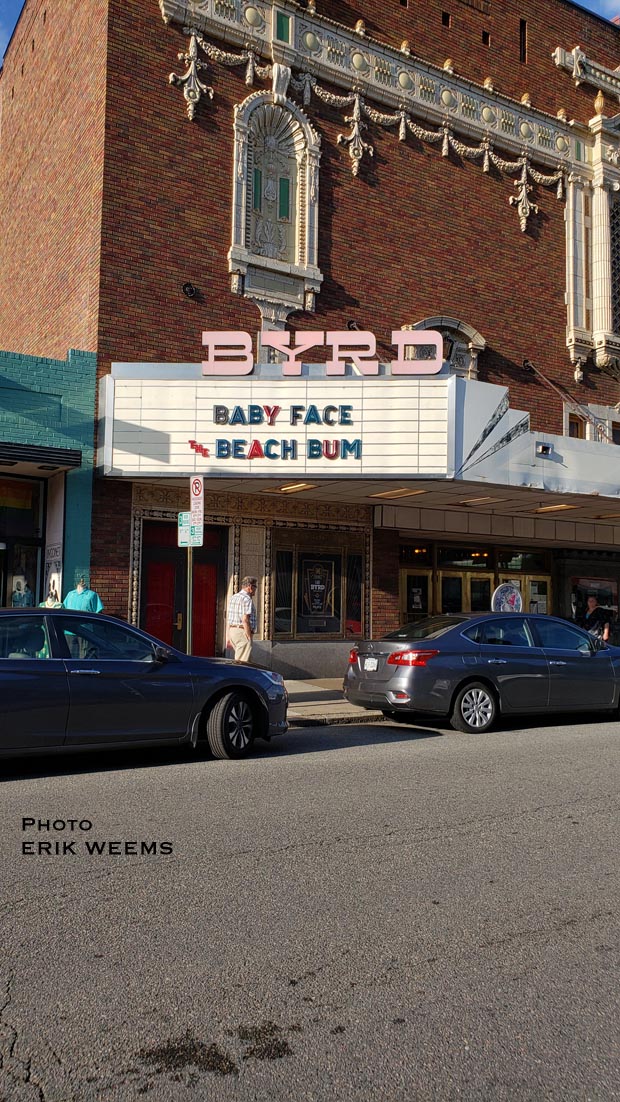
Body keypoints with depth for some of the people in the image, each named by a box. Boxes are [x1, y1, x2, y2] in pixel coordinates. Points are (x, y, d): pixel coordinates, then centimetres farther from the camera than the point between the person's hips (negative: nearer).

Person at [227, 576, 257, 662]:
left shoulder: (234, 597, 15)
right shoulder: (247, 599, -13)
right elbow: (245, 620, -20)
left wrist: (230, 637, 22)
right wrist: (249, 637, -17)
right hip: (242, 632, -9)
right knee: (242, 661, -8)